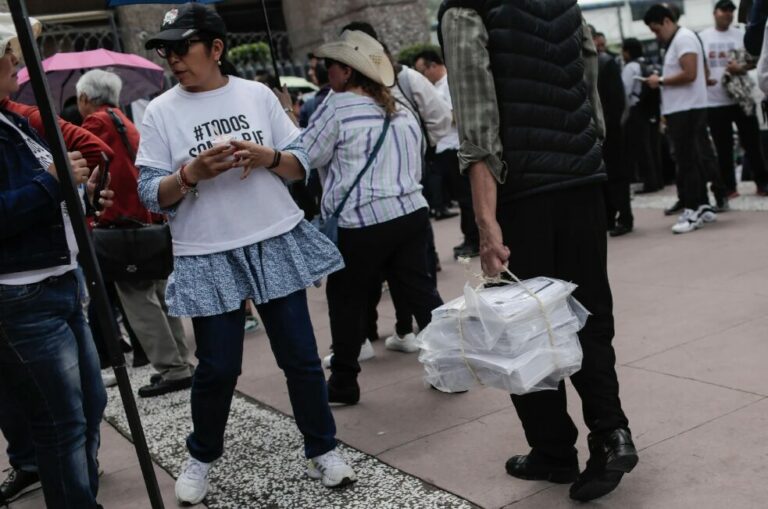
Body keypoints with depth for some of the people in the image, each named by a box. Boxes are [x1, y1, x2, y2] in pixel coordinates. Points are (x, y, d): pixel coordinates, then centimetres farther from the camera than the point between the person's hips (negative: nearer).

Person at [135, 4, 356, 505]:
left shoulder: (258, 95, 2)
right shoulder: (162, 112, 0)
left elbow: (301, 165, 4)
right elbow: (151, 194, -3)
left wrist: (266, 156, -15)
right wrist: (192, 172, -20)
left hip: (277, 243, 1)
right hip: (209, 259, -1)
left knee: (301, 357, 8)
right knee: (217, 368, 7)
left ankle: (323, 450, 25)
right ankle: (201, 457, 31)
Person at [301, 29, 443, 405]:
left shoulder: (338, 106, -7)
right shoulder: (402, 112, 15)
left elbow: (304, 156, -4)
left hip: (360, 224, -6)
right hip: (411, 214, 7)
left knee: (346, 302, 7)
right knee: (420, 291, 12)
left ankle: (343, 382, 17)